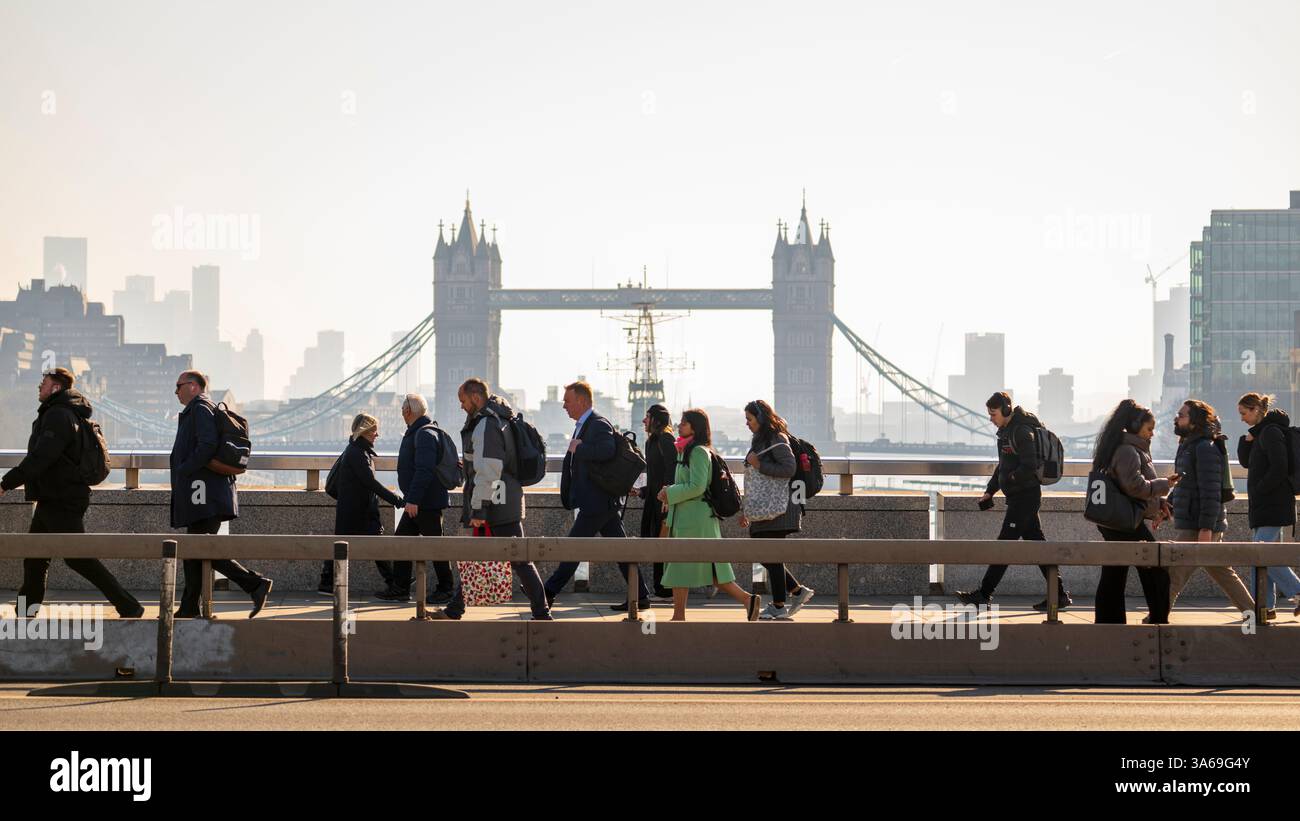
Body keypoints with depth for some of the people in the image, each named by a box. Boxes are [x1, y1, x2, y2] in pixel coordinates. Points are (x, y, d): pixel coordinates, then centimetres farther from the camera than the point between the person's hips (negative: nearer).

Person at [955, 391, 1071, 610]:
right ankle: (1059, 594, 10)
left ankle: (984, 593, -4)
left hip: (1025, 496, -10)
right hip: (1018, 497, 10)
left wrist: (1010, 479, -19)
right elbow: (1003, 466, 25)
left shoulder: (1022, 432, -16)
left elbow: (1030, 467, -23)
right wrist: (989, 492, 20)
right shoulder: (1005, 431, 16)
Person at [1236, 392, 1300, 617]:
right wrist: (1248, 439, 4)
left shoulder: (1271, 432, -13)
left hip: (1273, 504, -10)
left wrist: (1259, 491, -15)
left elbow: (1279, 468, -21)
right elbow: (1245, 462, 19)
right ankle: (1264, 605, 10)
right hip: (1263, 506, 10)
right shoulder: (1260, 432, 18)